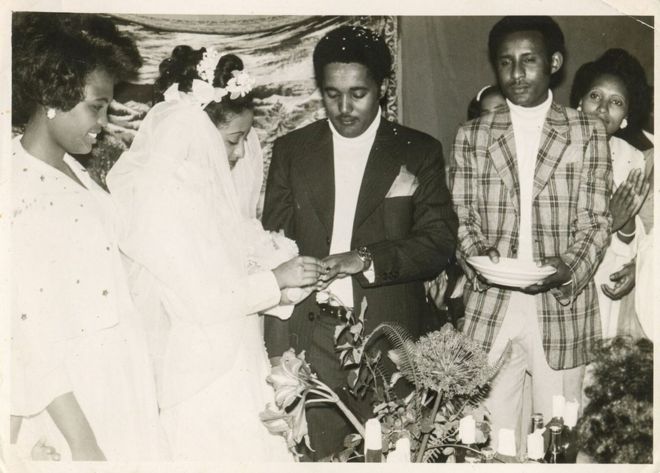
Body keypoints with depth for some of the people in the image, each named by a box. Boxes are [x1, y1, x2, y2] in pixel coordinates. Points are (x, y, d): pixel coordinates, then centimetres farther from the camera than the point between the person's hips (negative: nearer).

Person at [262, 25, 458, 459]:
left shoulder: (419, 152, 5)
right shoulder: (291, 151, 7)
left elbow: (440, 243, -1)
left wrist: (367, 259, -18)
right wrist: (277, 350, -3)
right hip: (313, 337, 1)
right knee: (324, 455, 1)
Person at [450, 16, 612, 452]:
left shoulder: (587, 132, 7)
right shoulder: (472, 136, 10)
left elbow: (596, 220, 3)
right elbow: (461, 218, 8)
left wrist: (569, 267, -15)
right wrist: (479, 257, -12)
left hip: (563, 308, -1)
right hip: (490, 309, 1)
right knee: (492, 434, 4)